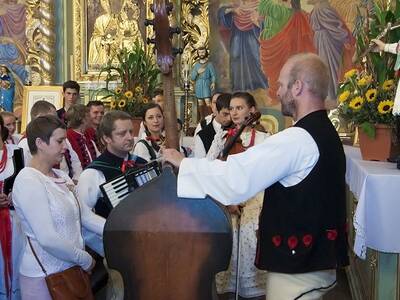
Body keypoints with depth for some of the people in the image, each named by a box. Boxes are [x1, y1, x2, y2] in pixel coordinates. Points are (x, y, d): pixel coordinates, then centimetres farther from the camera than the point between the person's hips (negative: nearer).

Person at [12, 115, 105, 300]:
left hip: (71, 269, 8)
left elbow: (85, 215, 3)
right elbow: (48, 239, -25)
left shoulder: (61, 177, 7)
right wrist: (85, 259, -15)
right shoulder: (28, 181, -19)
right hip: (44, 276, -7)